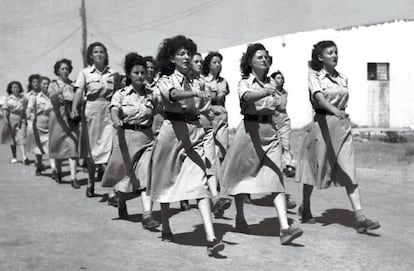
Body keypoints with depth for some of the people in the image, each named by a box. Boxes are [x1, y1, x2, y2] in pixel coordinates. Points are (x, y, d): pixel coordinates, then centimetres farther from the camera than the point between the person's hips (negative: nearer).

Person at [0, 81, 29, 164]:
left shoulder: (22, 98, 5)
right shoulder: (8, 98, 3)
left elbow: (23, 109, 9)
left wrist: (25, 119, 8)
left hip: (21, 118, -1)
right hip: (11, 118, 1)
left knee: (21, 137, -14)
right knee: (12, 138, 10)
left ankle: (24, 157, -24)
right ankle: (14, 157, 23)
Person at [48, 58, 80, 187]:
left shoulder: (72, 85, 7)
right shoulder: (54, 84, 1)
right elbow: (52, 96, -21)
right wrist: (61, 90, -40)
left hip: (72, 119, 1)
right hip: (58, 118, -1)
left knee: (72, 146, -9)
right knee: (58, 146, 9)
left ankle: (73, 177, -12)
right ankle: (57, 170, 34)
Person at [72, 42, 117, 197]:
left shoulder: (112, 73, 7)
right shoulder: (85, 73, 3)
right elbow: (79, 92, -7)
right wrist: (74, 108, -21)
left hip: (109, 110, 1)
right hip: (91, 109, -1)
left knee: (109, 145, -15)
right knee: (91, 146, 7)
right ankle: (91, 182, 19)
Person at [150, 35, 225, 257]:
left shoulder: (195, 83, 13)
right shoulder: (165, 80, -1)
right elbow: (173, 95, -27)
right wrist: (195, 93, -42)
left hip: (195, 134, 2)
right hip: (172, 132, -2)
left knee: (200, 184, -11)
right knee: (167, 182, 11)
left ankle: (211, 238, -22)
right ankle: (165, 228, 32)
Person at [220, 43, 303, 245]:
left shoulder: (271, 83, 12)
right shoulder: (244, 83, -4)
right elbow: (247, 96, -31)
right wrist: (266, 93, -47)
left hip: (270, 132, 3)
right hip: (250, 130, -3)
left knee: (276, 179, -9)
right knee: (243, 175, 11)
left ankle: (285, 228, -19)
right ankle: (240, 217, 34)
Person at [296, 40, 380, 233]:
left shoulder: (343, 79, 12)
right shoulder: (315, 76, -5)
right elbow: (318, 97, -25)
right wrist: (334, 110, -41)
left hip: (342, 125, 4)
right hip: (322, 123, -4)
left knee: (348, 171, -6)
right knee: (316, 167, 8)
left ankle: (360, 218, -13)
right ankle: (305, 208, 31)